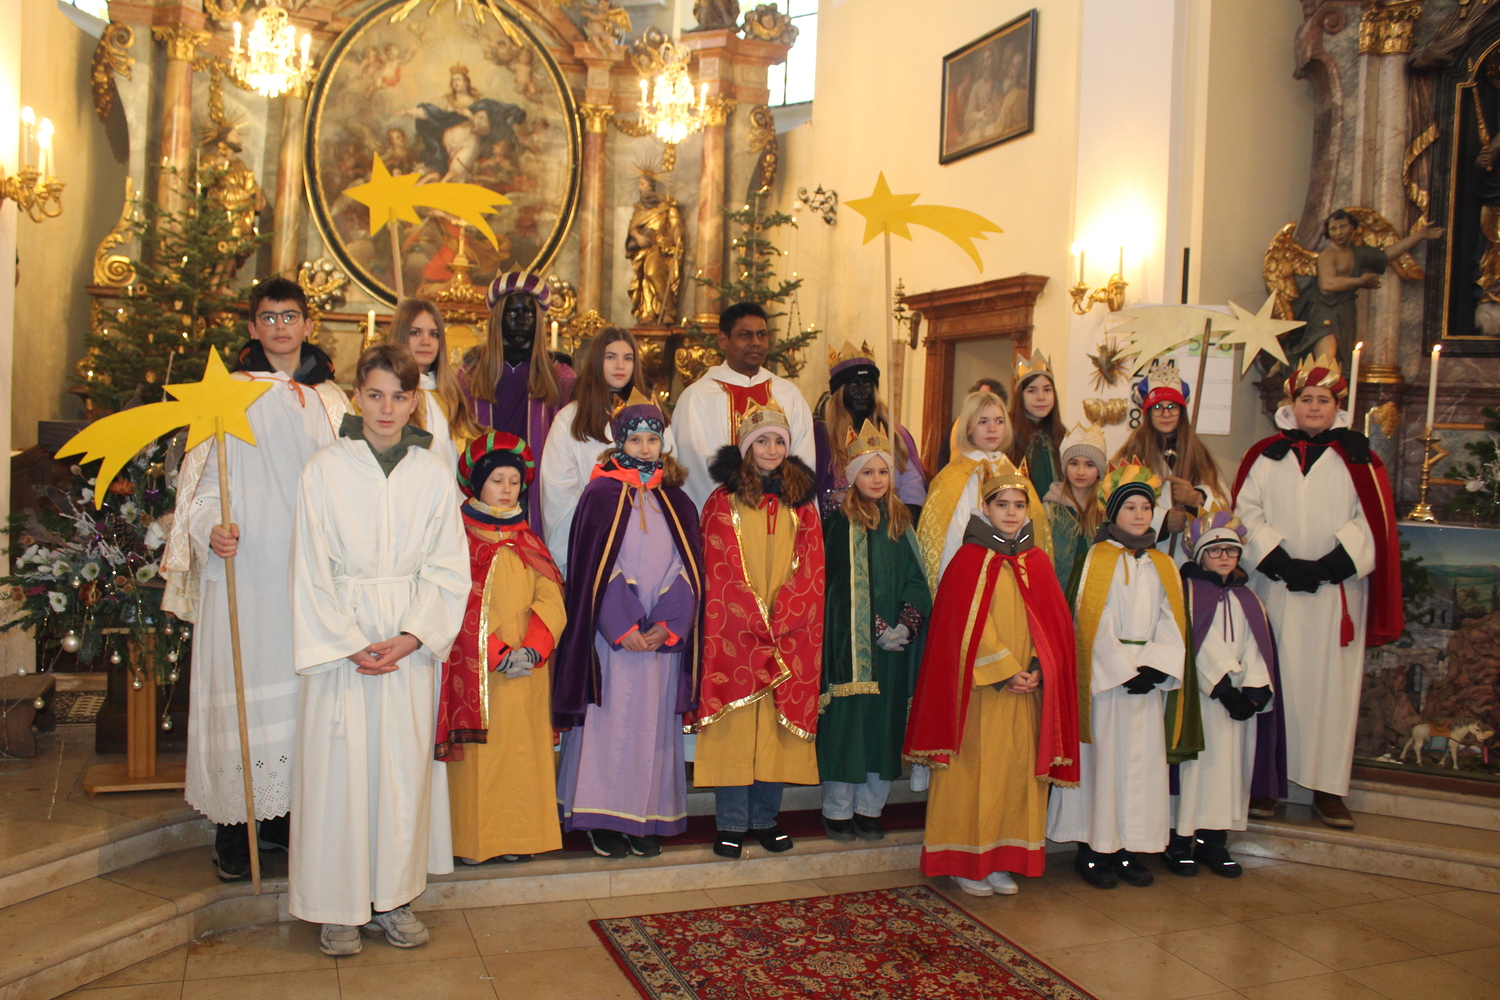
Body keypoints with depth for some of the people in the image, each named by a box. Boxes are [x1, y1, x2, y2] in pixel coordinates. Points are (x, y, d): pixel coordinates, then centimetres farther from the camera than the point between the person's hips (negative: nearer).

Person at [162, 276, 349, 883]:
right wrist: (210, 528, -19)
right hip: (244, 563, -3)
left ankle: (287, 814, 16)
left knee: (302, 685, 5)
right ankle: (235, 830, 7)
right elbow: (202, 474, -2)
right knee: (240, 686, -3)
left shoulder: (331, 400, 13)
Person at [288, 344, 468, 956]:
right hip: (339, 642, -2)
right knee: (338, 769, 2)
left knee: (405, 768, 6)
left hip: (412, 645, 2)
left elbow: (449, 569, 2)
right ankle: (340, 908, 16)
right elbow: (312, 572, -3)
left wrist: (412, 636, -10)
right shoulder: (324, 470, -1)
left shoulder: (433, 475, 3)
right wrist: (350, 646, -10)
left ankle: (394, 899, 20)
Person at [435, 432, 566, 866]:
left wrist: (531, 649, -13)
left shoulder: (528, 542, 14)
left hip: (525, 668, 4)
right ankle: (471, 839, 7)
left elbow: (551, 600, 4)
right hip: (471, 667, -3)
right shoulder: (458, 536, 2)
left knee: (522, 748, 4)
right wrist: (498, 653, -16)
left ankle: (518, 837, 12)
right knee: (475, 752, -2)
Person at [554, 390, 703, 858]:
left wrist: (666, 626, -8)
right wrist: (624, 628, -12)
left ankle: (648, 819, 14)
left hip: (663, 636, 3)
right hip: (611, 635, -3)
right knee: (611, 720, -1)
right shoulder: (600, 495, 0)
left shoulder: (677, 502, 11)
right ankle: (604, 819, 9)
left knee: (654, 723, 6)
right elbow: (597, 568, -5)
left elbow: (687, 569, 5)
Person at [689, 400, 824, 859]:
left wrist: (781, 617, -8)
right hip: (735, 631, -3)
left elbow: (810, 567, 5)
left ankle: (765, 818, 15)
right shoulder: (723, 502, 3)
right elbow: (721, 570, -4)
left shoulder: (802, 502, 12)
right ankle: (731, 823, 7)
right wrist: (756, 620, -12)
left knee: (778, 724, 4)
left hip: (790, 634, 3)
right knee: (734, 724, -2)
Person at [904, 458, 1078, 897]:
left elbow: (1055, 626, 7)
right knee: (976, 770, 0)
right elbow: (967, 628, -10)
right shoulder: (970, 561, -4)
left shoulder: (1039, 564, 10)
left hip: (1027, 691, 5)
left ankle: (1002, 860, 18)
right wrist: (1005, 672, -16)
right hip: (980, 691, -5)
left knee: (1018, 770, 7)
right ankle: (965, 862, 12)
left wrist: (1037, 671, -8)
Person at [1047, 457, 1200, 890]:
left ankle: (1129, 848, 15)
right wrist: (1125, 671, -14)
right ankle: (1093, 849, 7)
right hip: (1105, 675, -4)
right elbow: (1094, 623, -8)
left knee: (1143, 759, 5)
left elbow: (1171, 623, 5)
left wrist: (1155, 667, -10)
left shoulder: (1163, 565, 12)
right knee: (1103, 756, -2)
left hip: (1150, 676, 5)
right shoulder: (1098, 559, -2)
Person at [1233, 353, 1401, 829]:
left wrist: (1331, 565, -12)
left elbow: (1371, 521, 1)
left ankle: (1327, 788, 8)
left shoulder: (1357, 458, 8)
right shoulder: (1266, 455, 9)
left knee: (1332, 683, 2)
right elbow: (1247, 513, 2)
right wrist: (1280, 562, -11)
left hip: (1338, 590, 0)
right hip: (1276, 588, 0)